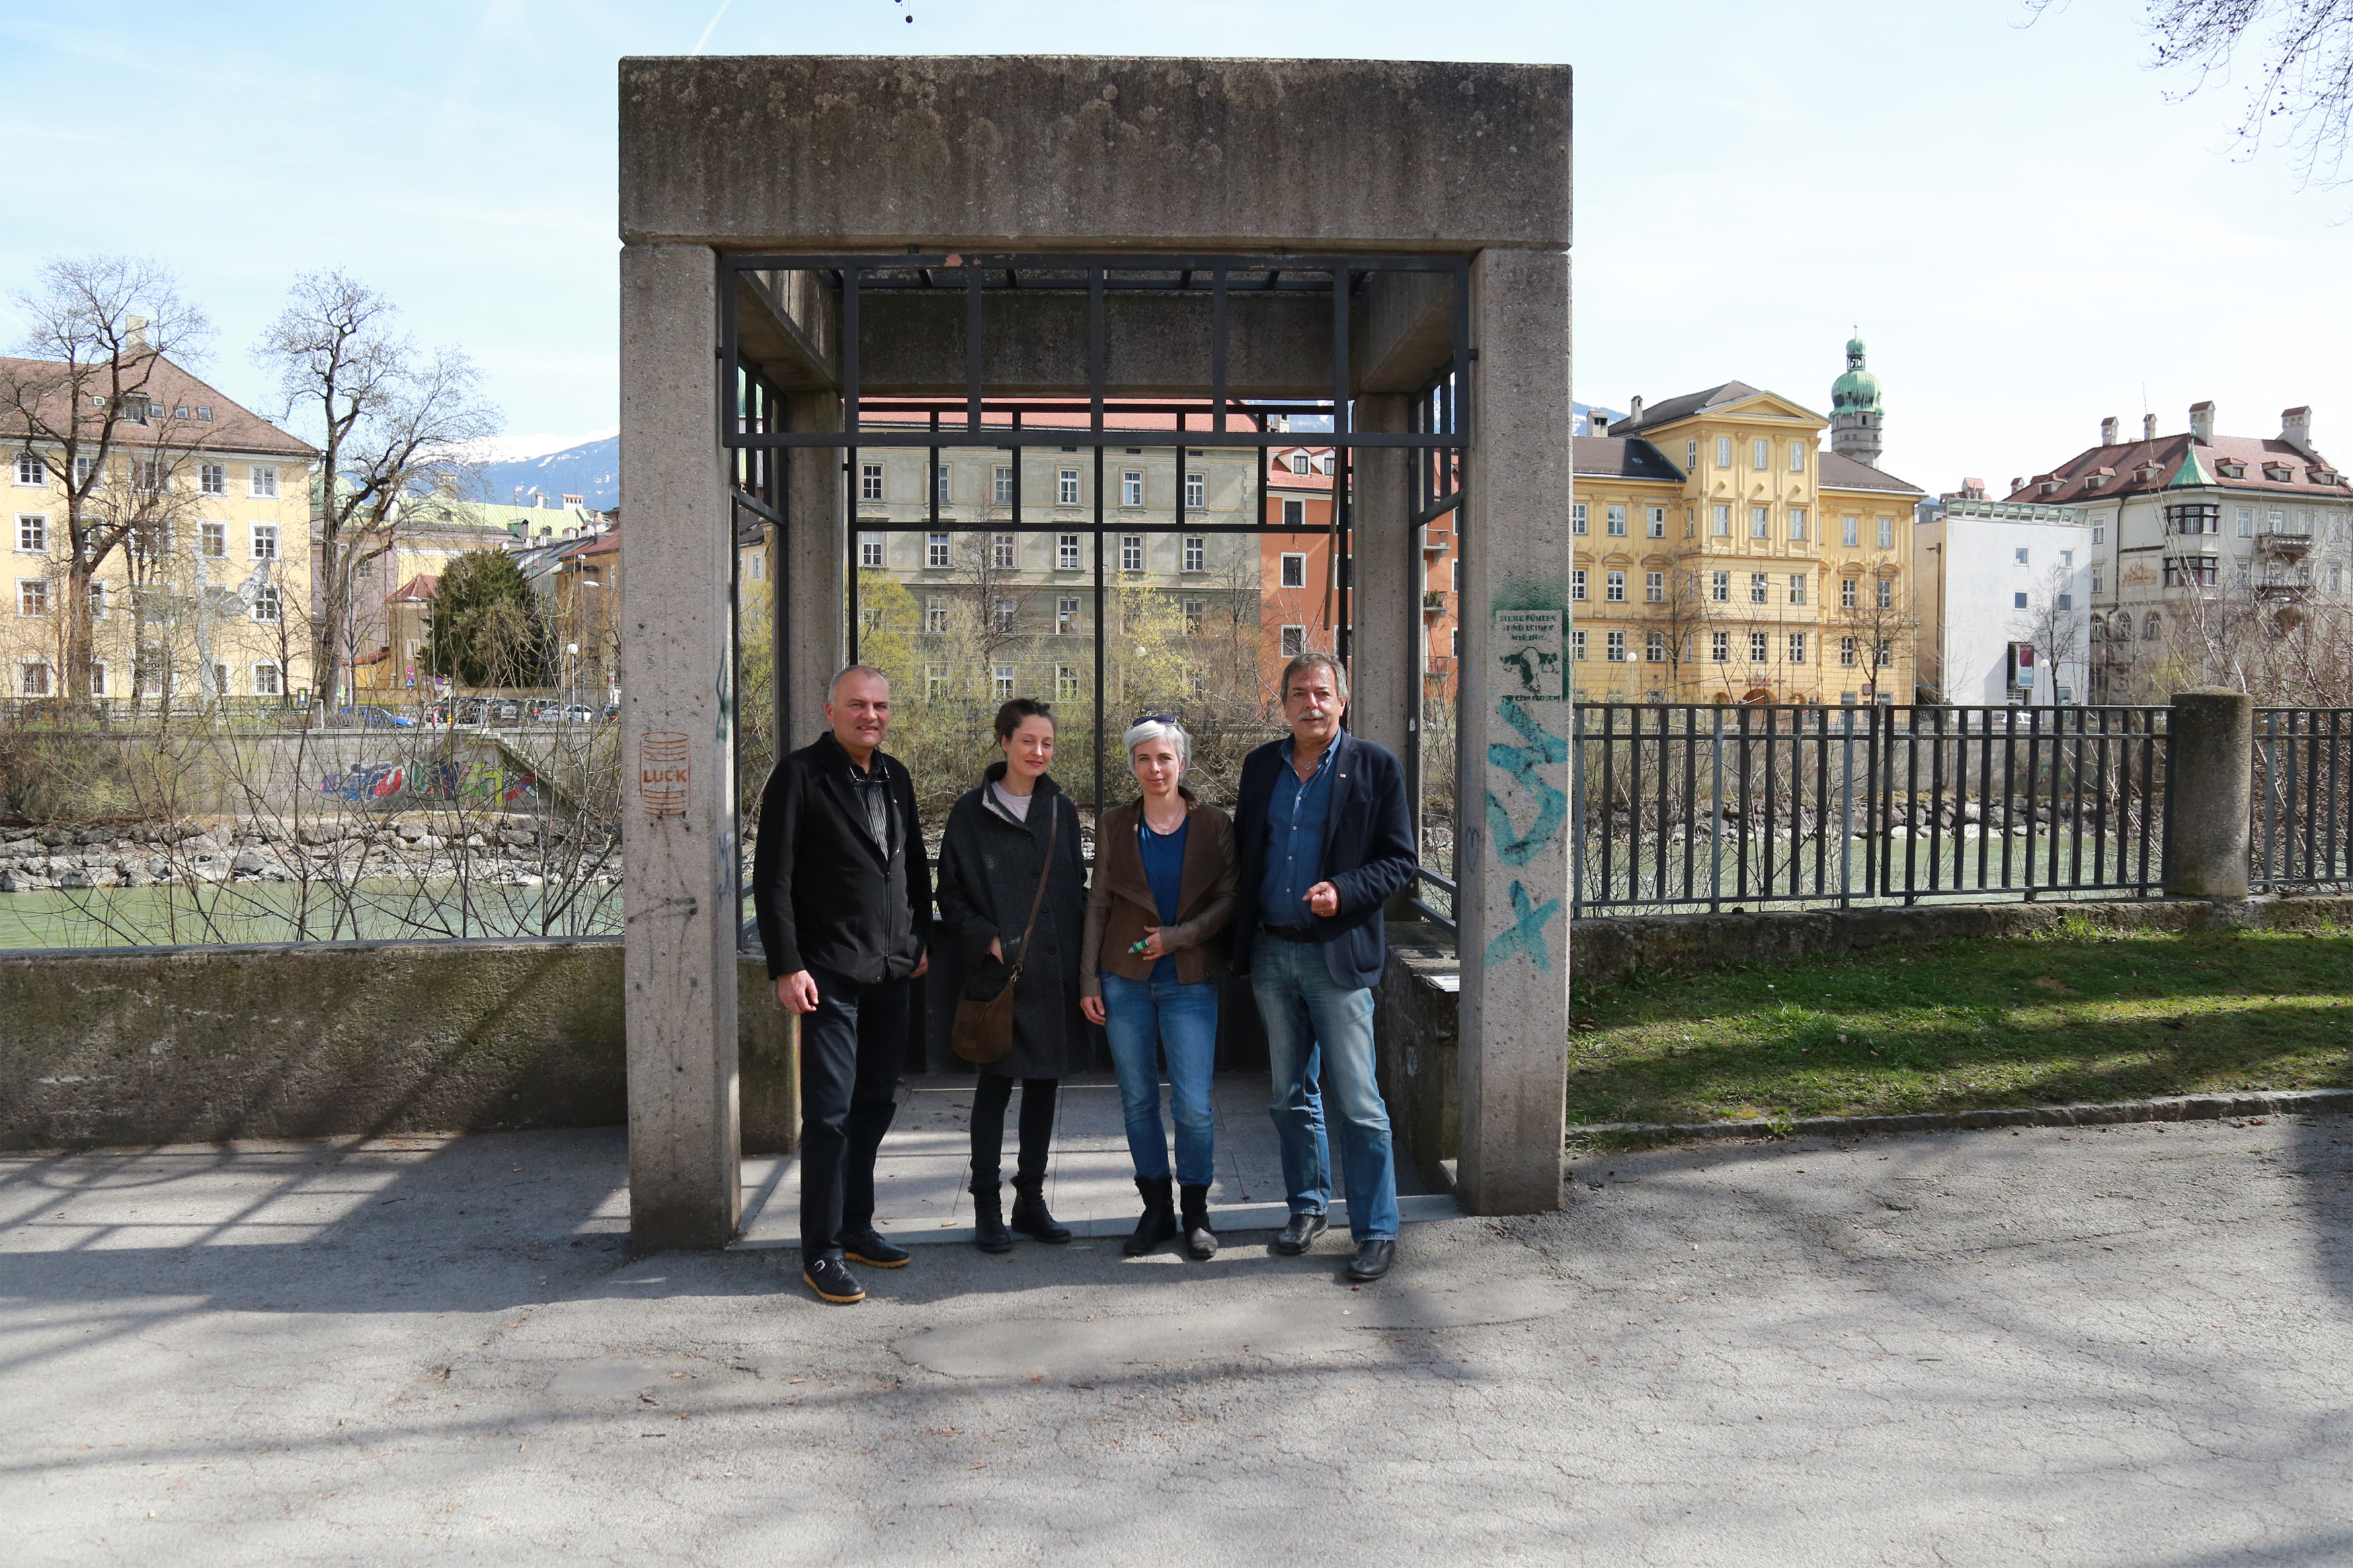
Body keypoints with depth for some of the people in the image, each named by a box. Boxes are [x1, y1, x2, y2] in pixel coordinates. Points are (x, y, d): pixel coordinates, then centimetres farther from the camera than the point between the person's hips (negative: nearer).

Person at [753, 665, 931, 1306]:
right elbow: (772, 878, -10)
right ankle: (821, 1252, 7)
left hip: (890, 971, 7)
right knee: (831, 1112, -4)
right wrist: (786, 966, -14)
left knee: (877, 1103, 13)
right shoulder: (799, 775, -7)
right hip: (830, 975, -7)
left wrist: (921, 939, 16)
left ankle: (856, 1224, 28)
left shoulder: (895, 778, 14)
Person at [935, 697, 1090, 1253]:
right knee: (995, 1086, 1)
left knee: (1044, 1084, 10)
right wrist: (988, 940, -14)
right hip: (998, 974, -4)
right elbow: (951, 897, 0)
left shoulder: (1061, 810, 10)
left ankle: (1031, 1201, 22)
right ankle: (987, 1208, 12)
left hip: (1055, 972, 4)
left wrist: (1082, 952, 4)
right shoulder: (971, 813, -1)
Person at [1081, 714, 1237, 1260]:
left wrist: (1179, 937, -14)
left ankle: (1196, 1211, 13)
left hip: (1190, 981, -2)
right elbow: (1098, 906, 7)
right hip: (1125, 980, 2)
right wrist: (1088, 980, 2)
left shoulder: (1215, 826, 1)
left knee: (1193, 1105, -5)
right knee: (1138, 1100, 7)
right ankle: (1156, 1209, 21)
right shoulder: (1115, 827, 6)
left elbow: (1229, 900, -1)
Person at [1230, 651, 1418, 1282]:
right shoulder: (1261, 765, 9)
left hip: (1338, 954, -4)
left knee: (1359, 1104, -2)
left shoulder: (1376, 768, -3)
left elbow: (1399, 861, -3)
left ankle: (1377, 1231, 9)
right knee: (1291, 1095, 15)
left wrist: (1344, 892, -20)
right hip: (1271, 953, 5)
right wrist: (1241, 937, 5)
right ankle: (1308, 1207, 31)